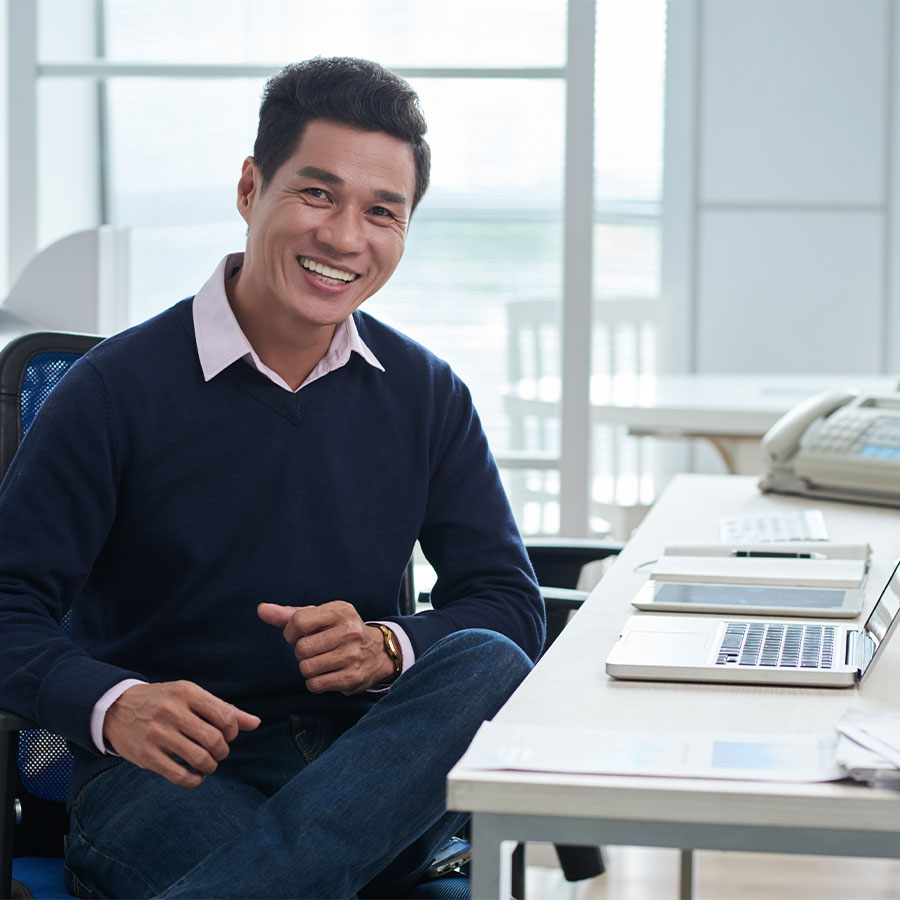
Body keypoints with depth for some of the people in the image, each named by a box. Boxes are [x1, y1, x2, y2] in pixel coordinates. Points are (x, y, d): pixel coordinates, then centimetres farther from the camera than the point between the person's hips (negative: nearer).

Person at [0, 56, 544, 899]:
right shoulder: (118, 387, -4)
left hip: (369, 768, 7)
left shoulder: (426, 395, 9)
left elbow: (509, 602, 7)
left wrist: (388, 646, -14)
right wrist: (114, 706, -27)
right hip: (162, 770, -6)